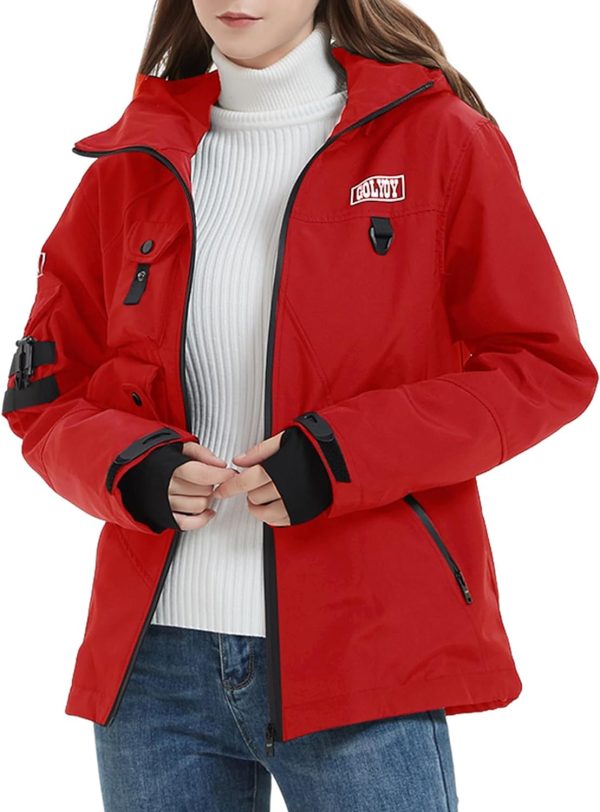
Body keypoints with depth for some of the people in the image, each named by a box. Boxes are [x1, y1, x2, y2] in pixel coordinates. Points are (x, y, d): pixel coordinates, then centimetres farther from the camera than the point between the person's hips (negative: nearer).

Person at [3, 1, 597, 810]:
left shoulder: (437, 136, 1)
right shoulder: (132, 164, 10)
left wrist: (344, 456, -14)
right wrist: (135, 470, -9)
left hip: (363, 661, -3)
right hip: (157, 662, 3)